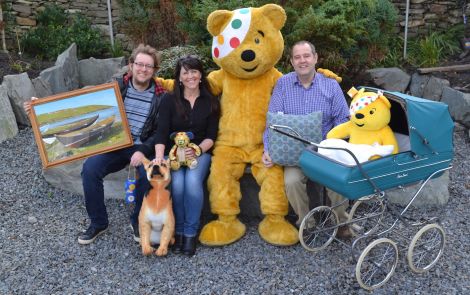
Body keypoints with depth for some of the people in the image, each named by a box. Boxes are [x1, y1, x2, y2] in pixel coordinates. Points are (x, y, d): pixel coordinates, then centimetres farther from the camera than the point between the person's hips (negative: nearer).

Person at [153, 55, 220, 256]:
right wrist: (159, 156, -23)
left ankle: (191, 232, -13)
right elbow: (162, 132, -6)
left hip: (200, 153, 0)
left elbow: (211, 136, 2)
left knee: (193, 181, -30)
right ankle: (178, 230, -6)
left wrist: (197, 150, -18)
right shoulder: (169, 100, 4)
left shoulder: (211, 102, 5)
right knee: (177, 183, -29)